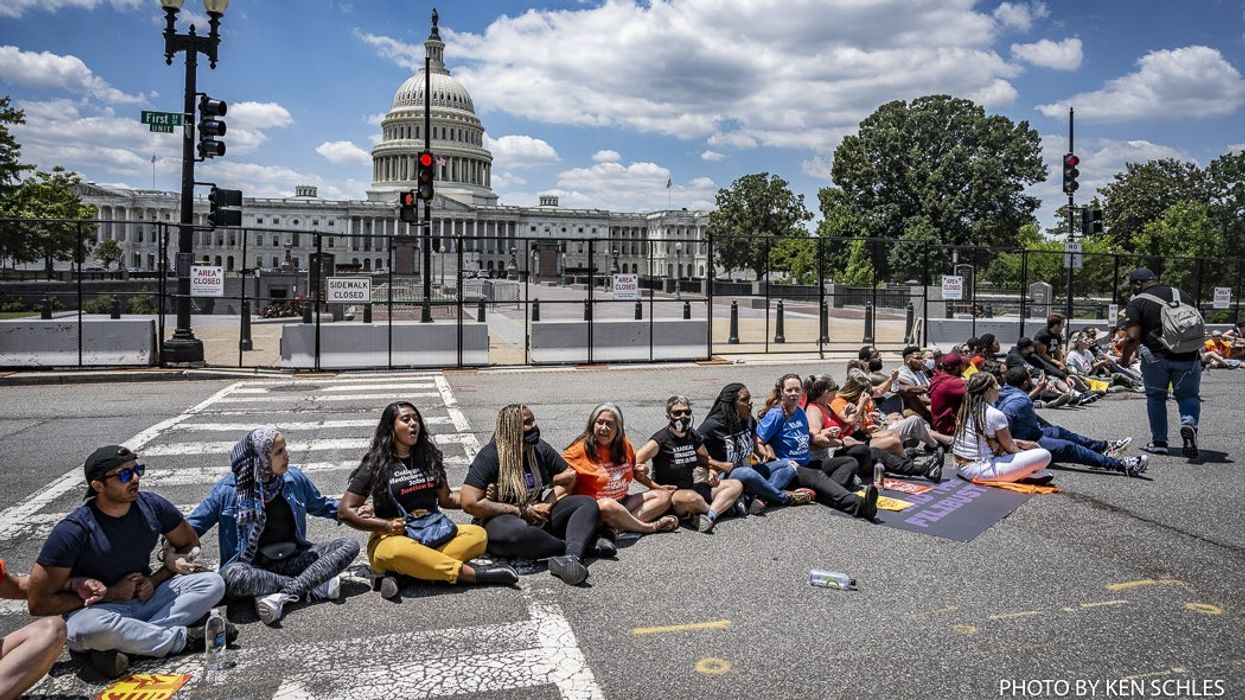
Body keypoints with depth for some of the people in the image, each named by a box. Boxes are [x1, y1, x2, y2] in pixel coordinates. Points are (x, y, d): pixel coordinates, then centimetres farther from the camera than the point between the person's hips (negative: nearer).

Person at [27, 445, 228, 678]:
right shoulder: (73, 530, -17)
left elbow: (189, 544, 10)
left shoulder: (152, 506, -6)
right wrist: (109, 594, -14)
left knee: (213, 582, -15)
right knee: (92, 626, -40)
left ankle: (122, 645, -23)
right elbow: (38, 602, -15)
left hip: (147, 597, 5)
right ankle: (184, 636, -19)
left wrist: (156, 579, -6)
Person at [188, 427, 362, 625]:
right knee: (231, 576, -39)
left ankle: (283, 595, -31)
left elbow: (320, 505, 20)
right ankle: (315, 587, -26)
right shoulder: (229, 488, -8)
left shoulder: (294, 478, 1)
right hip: (253, 567, -3)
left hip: (293, 558, 3)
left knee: (350, 545, -16)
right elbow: (192, 526, 0)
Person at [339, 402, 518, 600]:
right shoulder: (375, 465, 0)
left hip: (433, 534, 5)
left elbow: (446, 498, 17)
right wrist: (386, 525, -14)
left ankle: (402, 573, -29)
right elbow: (345, 511, -3)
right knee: (399, 551, -40)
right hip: (394, 538, -5)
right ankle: (472, 573, -32)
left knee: (478, 534, -20)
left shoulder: (429, 457, 13)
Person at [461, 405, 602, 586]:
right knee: (514, 533, -41)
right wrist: (521, 511, -15)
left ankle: (571, 556, -41)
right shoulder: (489, 457, -10)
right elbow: (470, 503, -17)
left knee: (588, 504, -13)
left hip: (540, 516, 6)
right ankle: (578, 546, -22)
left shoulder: (539, 448, 6)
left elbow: (569, 477, 12)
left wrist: (548, 504, -7)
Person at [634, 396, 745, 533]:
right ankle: (723, 506, -9)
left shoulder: (694, 436, 9)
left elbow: (705, 459, 27)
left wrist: (712, 472, 5)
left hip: (693, 488, 8)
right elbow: (633, 465, -20)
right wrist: (657, 487, -22)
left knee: (736, 485, -1)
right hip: (670, 493, -8)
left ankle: (709, 516, -27)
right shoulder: (660, 440, -12)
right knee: (690, 498, -41)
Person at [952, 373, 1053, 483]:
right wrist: (1023, 453, 17)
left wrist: (1021, 443, 20)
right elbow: (1010, 448, -3)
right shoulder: (995, 415, -16)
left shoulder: (965, 410, 6)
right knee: (1045, 455, -9)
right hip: (981, 471, -9)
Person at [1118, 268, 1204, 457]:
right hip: (1188, 356, 3)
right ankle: (1189, 423, -16)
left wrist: (1124, 359, 2)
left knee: (1155, 397, 12)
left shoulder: (1136, 303, -4)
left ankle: (1159, 442, 17)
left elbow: (1133, 337, -13)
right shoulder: (1181, 295, 13)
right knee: (1188, 395, 14)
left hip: (1156, 356, -3)